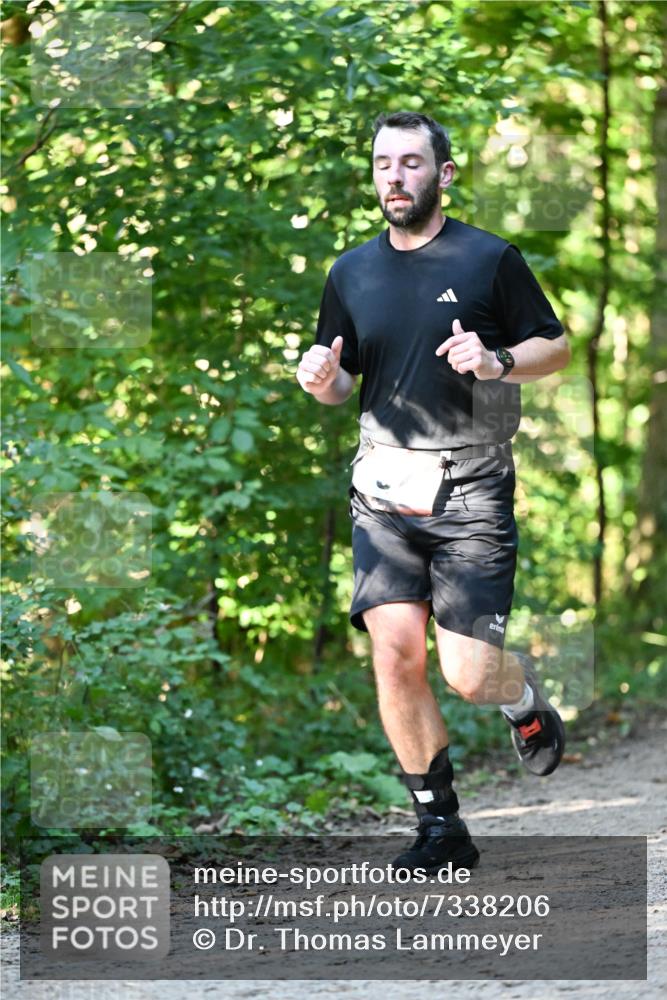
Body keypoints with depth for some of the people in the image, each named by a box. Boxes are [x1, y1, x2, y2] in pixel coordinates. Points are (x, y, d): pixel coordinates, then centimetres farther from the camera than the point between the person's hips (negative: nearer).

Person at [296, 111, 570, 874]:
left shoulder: (490, 259, -1)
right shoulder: (352, 272, 10)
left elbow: (557, 349, 5)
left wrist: (498, 361, -15)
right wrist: (321, 381, -5)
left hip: (472, 493, -3)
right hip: (385, 489, 3)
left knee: (468, 674, -9)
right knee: (395, 653, -8)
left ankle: (527, 702, 29)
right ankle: (441, 828, 4)